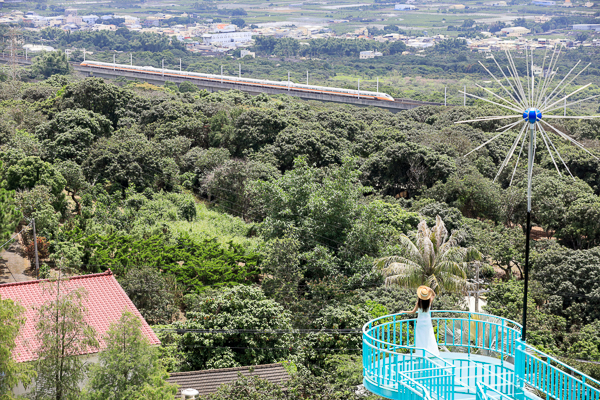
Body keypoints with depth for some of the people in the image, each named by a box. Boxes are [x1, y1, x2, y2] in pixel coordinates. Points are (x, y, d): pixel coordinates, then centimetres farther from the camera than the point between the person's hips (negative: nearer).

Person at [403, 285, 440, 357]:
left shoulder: (419, 303, -17)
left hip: (420, 322, -3)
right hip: (428, 321, 3)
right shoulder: (429, 301, -10)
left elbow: (413, 312, -9)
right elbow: (434, 295, 10)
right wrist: (431, 290, -9)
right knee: (430, 337, 12)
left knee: (420, 338, 3)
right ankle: (433, 352, 17)